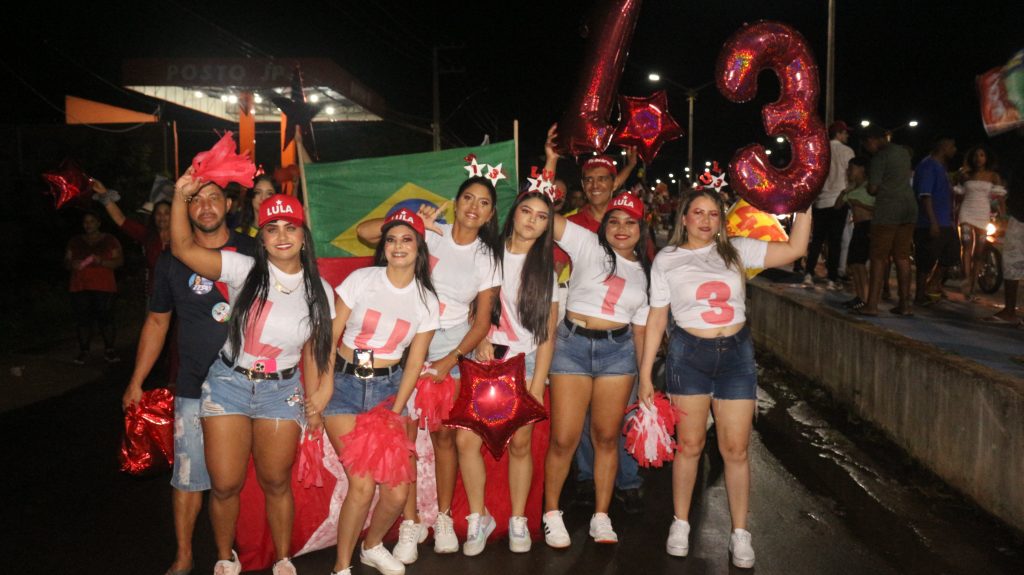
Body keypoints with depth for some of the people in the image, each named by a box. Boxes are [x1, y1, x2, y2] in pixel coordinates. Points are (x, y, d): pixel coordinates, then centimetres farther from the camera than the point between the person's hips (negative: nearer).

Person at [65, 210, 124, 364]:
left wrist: (101, 262, -17)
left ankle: (109, 350, 1)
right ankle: (83, 350, 7)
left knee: (105, 318, -8)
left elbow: (119, 261, 0)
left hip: (104, 287, -2)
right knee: (83, 319, -1)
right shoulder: (75, 242, 16)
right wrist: (72, 264, -9)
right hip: (80, 287, 3)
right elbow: (66, 261, 15)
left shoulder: (110, 240, 7)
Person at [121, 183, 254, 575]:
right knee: (187, 477, 5)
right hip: (194, 391, 1)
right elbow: (157, 321, 13)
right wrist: (136, 382, 12)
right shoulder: (172, 261, 4)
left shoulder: (252, 252, 0)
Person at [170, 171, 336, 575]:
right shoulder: (244, 270, -8)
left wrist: (314, 402, 6)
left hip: (282, 391, 1)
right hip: (228, 383, -1)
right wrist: (181, 197, -27)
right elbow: (183, 248, -16)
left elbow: (314, 350, 7)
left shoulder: (319, 291, -1)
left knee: (276, 483, 9)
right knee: (225, 484, 4)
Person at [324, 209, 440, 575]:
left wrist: (395, 412, -5)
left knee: (398, 492, -5)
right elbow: (329, 336, -4)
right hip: (345, 383, -2)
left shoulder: (427, 301, 2)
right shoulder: (361, 280, -5)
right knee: (362, 484, -15)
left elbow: (414, 363, 3)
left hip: (389, 388, 3)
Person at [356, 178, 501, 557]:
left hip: (454, 346, 1)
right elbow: (364, 232, -8)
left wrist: (450, 360, -9)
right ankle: (410, 523, 9)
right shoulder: (431, 234, -1)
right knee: (404, 431, -4)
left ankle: (444, 518, 22)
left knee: (444, 435, 5)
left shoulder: (487, 256, 5)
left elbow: (483, 320, 2)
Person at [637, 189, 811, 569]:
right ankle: (680, 524, 23)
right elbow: (656, 319, 3)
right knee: (690, 445, 6)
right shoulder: (667, 259, 3)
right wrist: (645, 374, 2)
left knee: (735, 449, 2)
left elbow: (794, 249, 0)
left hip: (736, 354, 1)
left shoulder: (736, 250, 5)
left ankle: (740, 534, 14)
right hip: (688, 353, -1)